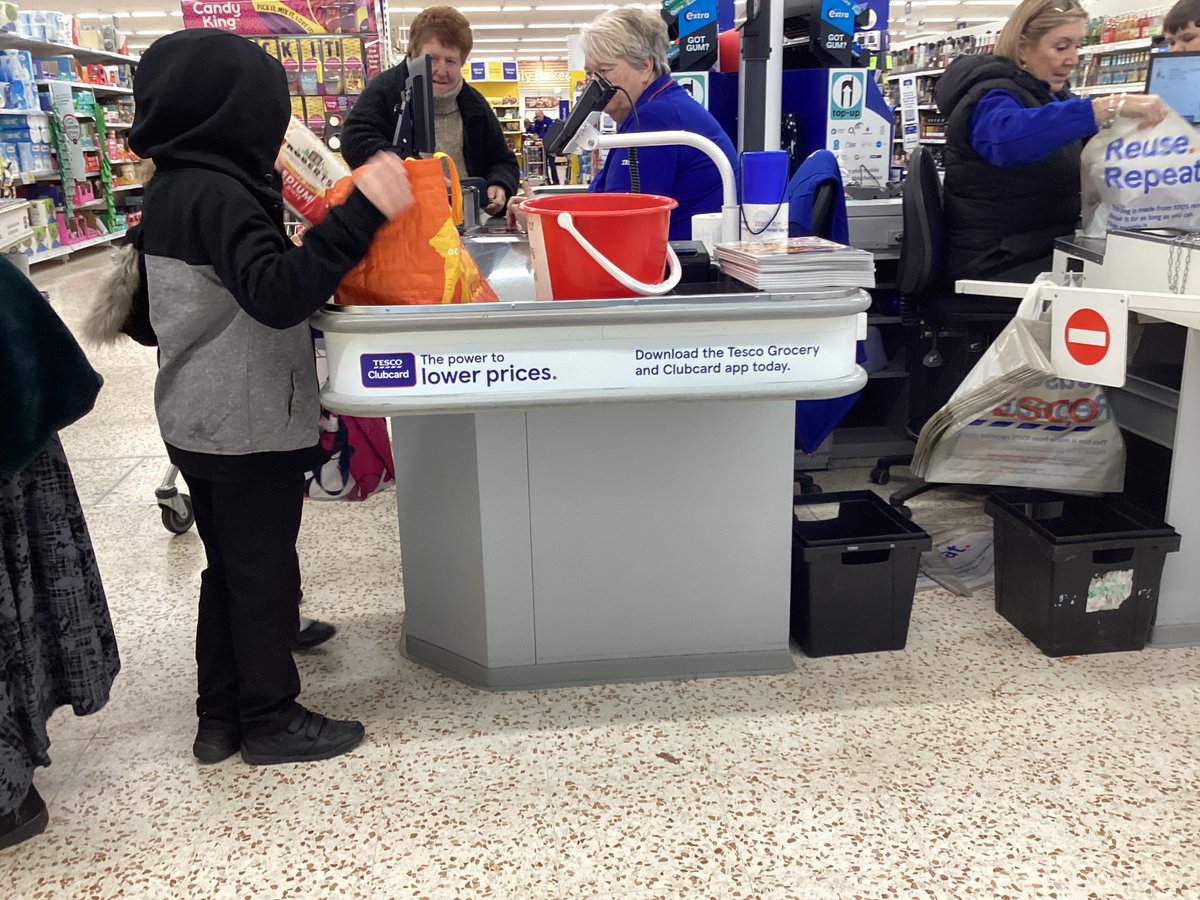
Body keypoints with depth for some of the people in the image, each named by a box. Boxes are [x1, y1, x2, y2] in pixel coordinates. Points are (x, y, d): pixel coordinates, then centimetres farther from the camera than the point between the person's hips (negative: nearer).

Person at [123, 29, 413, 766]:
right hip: (248, 426, -9)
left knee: (230, 568, 18)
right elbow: (277, 294, -32)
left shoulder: (175, 189, 9)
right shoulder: (216, 193, -20)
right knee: (264, 571, 5)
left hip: (205, 422, 9)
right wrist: (361, 214, -35)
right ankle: (271, 719, 20)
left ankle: (221, 716, 29)